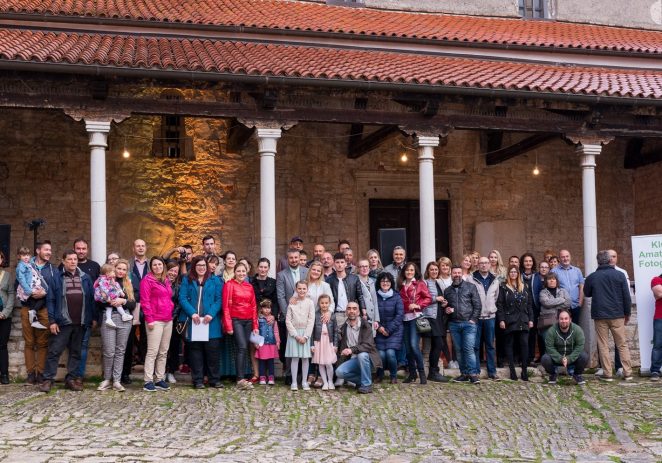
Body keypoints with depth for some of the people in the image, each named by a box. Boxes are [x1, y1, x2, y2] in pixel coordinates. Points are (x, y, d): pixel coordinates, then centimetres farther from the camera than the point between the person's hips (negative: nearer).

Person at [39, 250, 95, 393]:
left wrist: (93, 318, 5)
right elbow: (50, 300, -2)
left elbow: (91, 298, 10)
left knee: (76, 352, 9)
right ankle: (48, 379, 2)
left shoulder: (85, 278, 9)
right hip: (63, 322, -3)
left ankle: (72, 379, 16)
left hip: (80, 322, 3)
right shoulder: (57, 278, 0)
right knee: (55, 351, -3)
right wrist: (52, 321, -8)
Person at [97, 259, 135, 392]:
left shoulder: (128, 285, 14)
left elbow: (133, 304, 7)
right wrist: (109, 302, -18)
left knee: (120, 351, 4)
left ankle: (117, 381, 8)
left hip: (124, 320, 3)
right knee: (109, 351, -5)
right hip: (108, 318, -3)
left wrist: (123, 301, -11)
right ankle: (107, 379, 10)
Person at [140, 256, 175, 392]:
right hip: (155, 321, -7)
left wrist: (171, 311, 13)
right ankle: (148, 381, -7)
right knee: (153, 351, -10)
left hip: (168, 320, 7)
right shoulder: (147, 280, -4)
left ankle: (160, 379, 14)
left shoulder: (166, 280, 18)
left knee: (164, 352, 8)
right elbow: (145, 301, -9)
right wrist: (149, 319, -14)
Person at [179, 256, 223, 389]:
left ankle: (215, 379, 8)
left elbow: (219, 299, 1)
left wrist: (211, 314, -14)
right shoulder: (187, 280, 9)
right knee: (195, 351, 3)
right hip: (193, 321, 0)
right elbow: (183, 298, -1)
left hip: (211, 322, 0)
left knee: (213, 351, 0)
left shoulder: (215, 280, 8)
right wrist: (192, 313, -15)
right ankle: (197, 380, 9)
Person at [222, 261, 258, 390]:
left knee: (244, 349, 6)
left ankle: (241, 378, 10)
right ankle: (240, 380, -20)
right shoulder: (229, 284, -2)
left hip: (248, 321, 6)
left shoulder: (249, 286, 14)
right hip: (236, 320, -6)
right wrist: (228, 325, -10)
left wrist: (255, 325, 11)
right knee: (242, 347, -17)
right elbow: (226, 306, -5)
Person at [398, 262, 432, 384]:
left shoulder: (420, 283, 3)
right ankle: (412, 373, 16)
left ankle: (422, 373, -10)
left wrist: (418, 305, -14)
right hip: (405, 318, 5)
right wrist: (402, 308, 4)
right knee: (408, 347, 6)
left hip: (416, 317, -5)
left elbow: (428, 298, -3)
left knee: (414, 345, -18)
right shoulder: (401, 285, 16)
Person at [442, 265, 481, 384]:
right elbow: (445, 306, 26)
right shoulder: (448, 290, 16)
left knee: (469, 349, -11)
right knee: (459, 350, 5)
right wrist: (446, 309, 3)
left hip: (468, 323, -4)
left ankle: (472, 374, -7)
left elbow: (477, 305, 0)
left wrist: (473, 319, -8)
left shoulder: (470, 287, 4)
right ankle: (464, 373, 11)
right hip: (454, 324, 4)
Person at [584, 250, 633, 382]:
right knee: (622, 344, 8)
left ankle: (607, 374, 1)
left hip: (600, 315, 0)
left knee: (603, 345, 4)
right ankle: (627, 372, 7)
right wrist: (627, 313, 10)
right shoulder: (619, 275, -3)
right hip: (617, 315, 0)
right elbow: (626, 296, 0)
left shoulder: (592, 277, -1)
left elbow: (587, 293, 14)